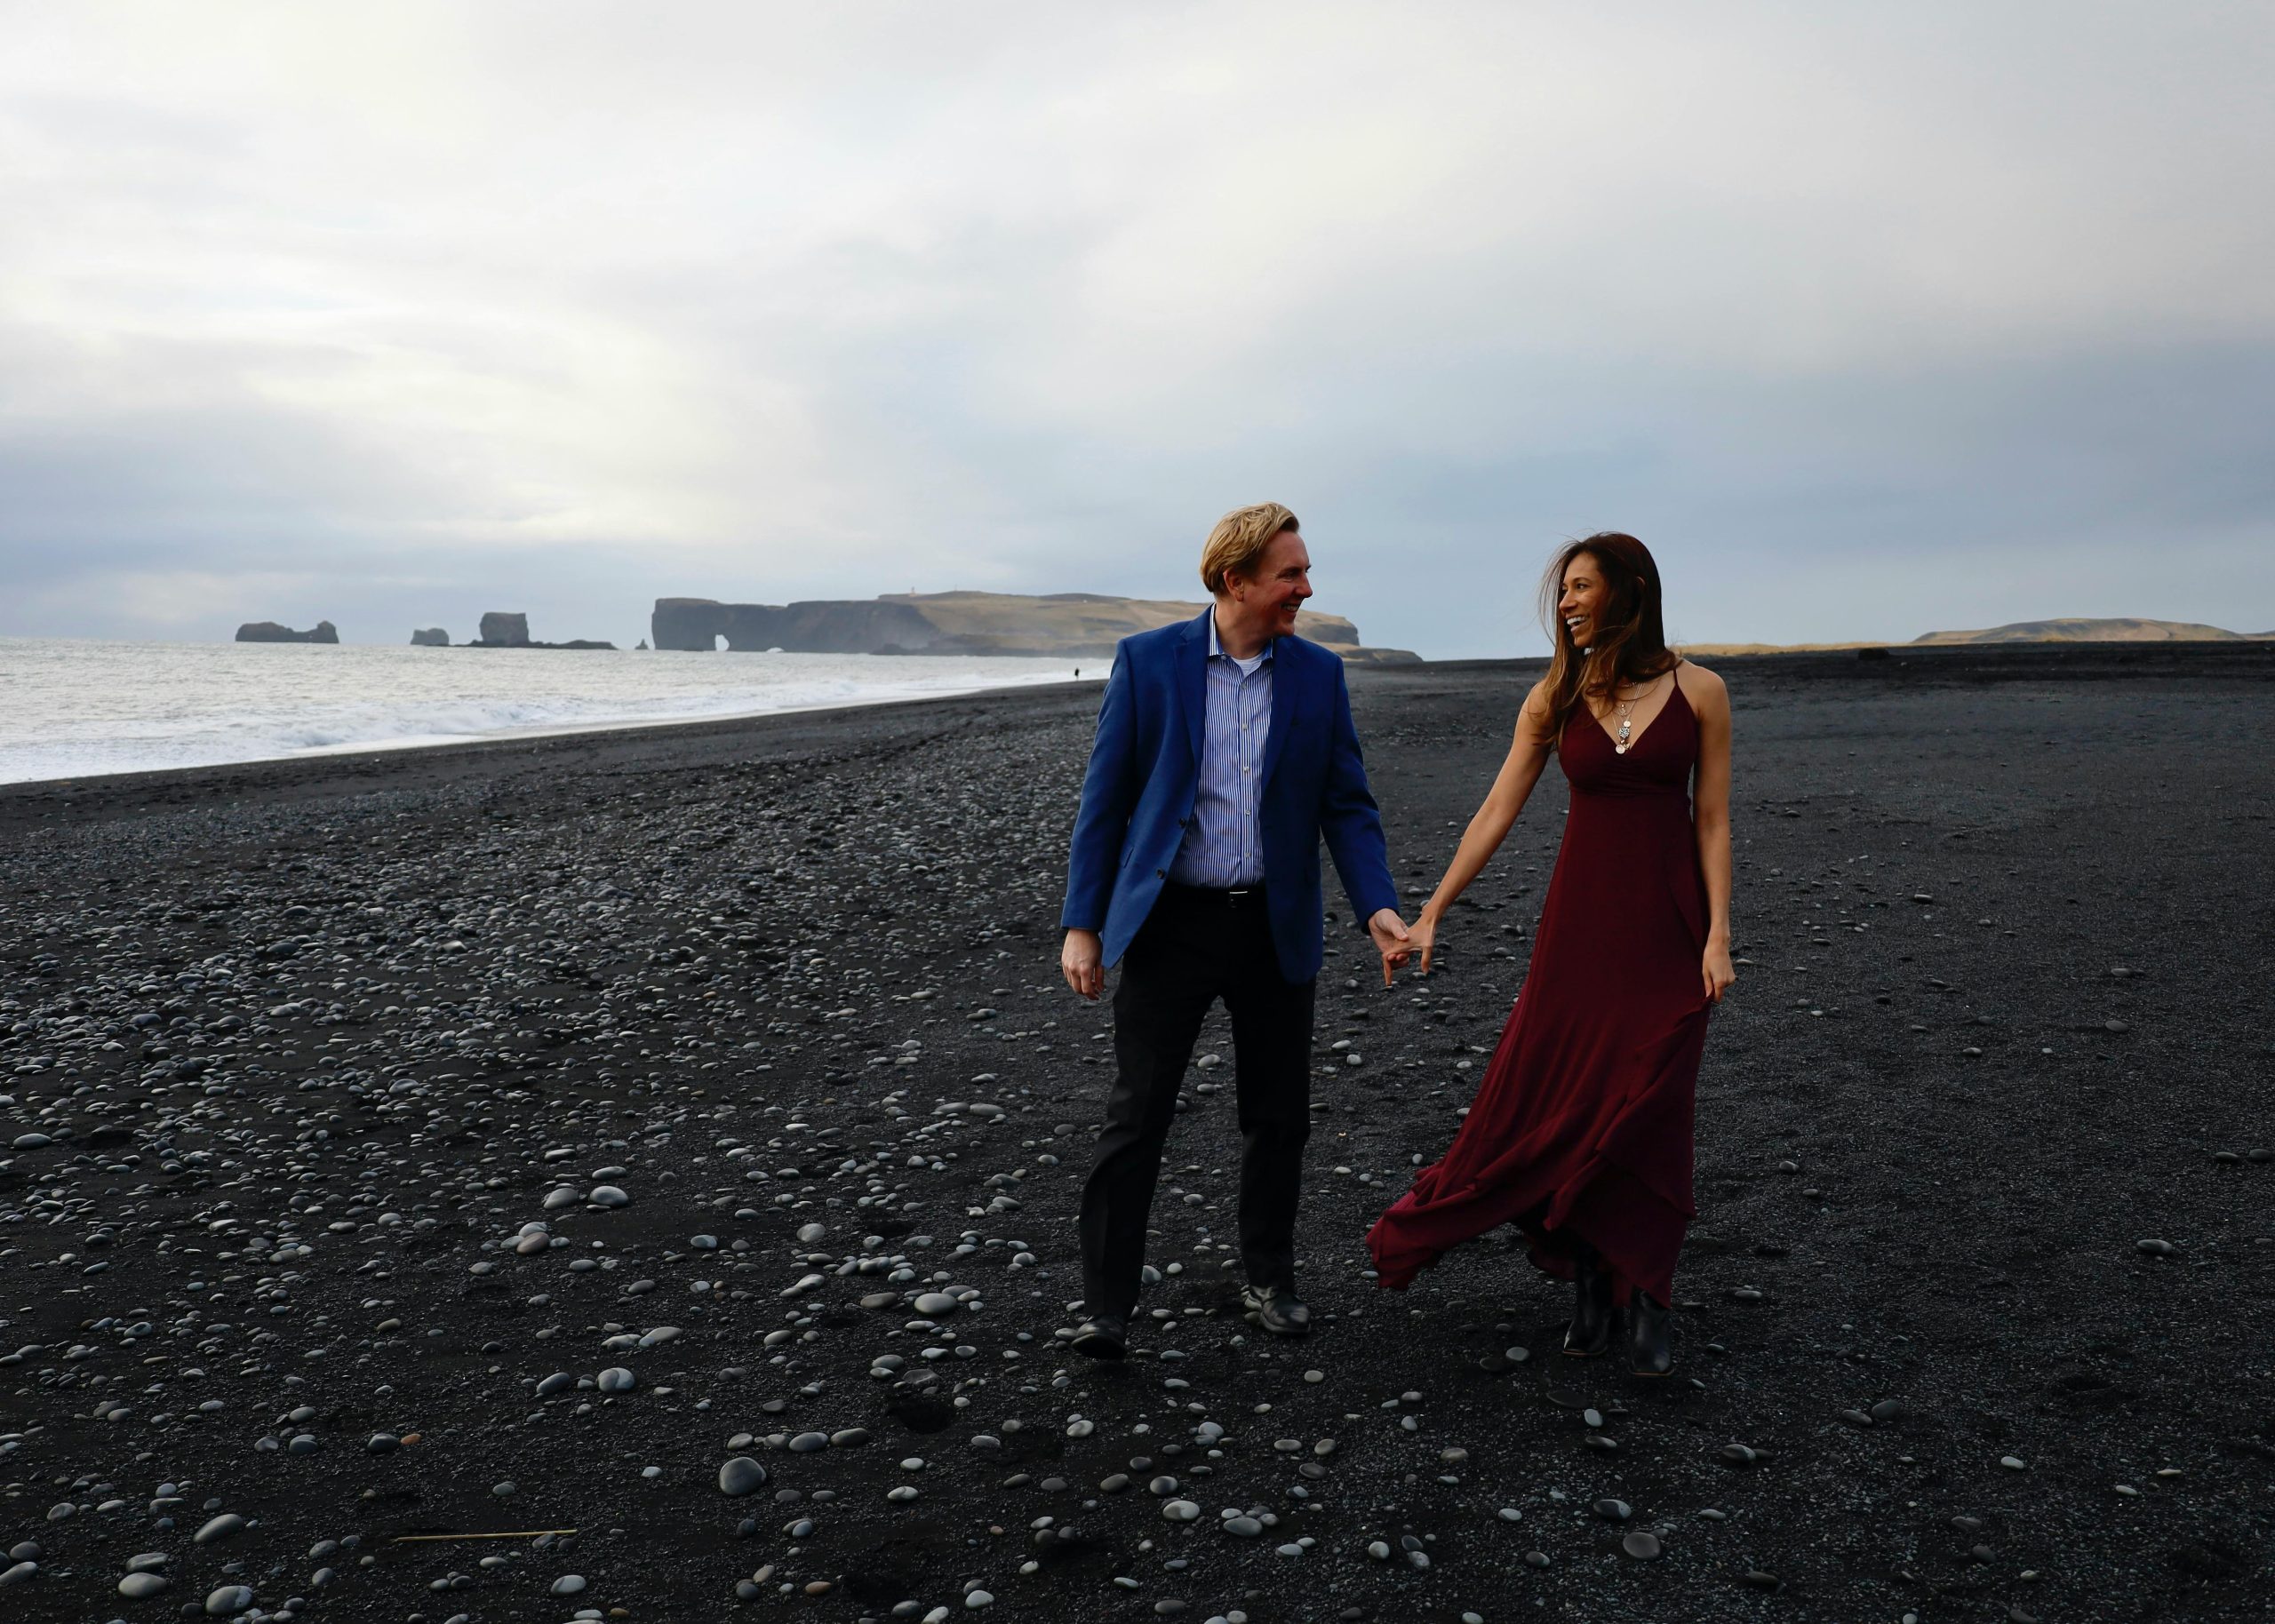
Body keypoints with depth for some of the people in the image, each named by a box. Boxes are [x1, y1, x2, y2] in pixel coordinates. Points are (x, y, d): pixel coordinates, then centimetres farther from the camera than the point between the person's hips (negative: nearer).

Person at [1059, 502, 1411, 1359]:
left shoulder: (1319, 674, 3)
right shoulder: (1146, 660, -4)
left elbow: (1347, 806, 4)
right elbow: (1104, 799, -1)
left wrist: (1378, 906, -11)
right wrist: (1082, 924, -5)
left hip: (1275, 929, 3)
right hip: (1169, 924, -2)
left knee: (1278, 1120, 12)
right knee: (1134, 1121, 0)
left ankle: (1269, 1278, 32)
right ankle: (1107, 1304, 12)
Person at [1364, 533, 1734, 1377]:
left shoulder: (1698, 690, -2)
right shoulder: (1555, 697, 3)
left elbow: (1712, 822, -1)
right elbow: (1496, 813, 1)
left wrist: (1717, 934, -8)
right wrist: (1431, 913, -3)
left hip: (1668, 926, -2)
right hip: (1580, 921, 2)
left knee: (1646, 1115, 1)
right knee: (1562, 1106, 1)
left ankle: (1644, 1305, 15)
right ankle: (1590, 1288, 17)